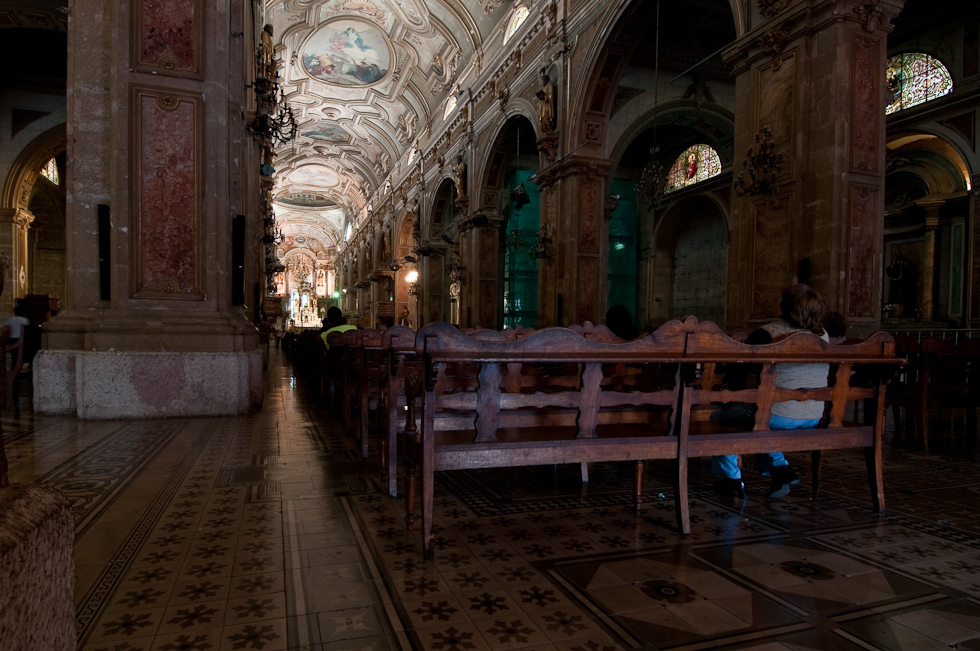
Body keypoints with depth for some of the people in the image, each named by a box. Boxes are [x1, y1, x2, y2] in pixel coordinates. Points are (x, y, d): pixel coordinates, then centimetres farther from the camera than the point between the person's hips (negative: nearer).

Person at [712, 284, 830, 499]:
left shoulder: (767, 333, -15)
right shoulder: (823, 335, 3)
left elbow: (736, 368, -10)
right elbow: (827, 376, 17)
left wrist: (734, 398, 7)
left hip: (778, 416, -7)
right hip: (813, 417, 7)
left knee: (718, 417, 15)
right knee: (757, 416, 33)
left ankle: (732, 479, 19)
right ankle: (780, 468, 21)